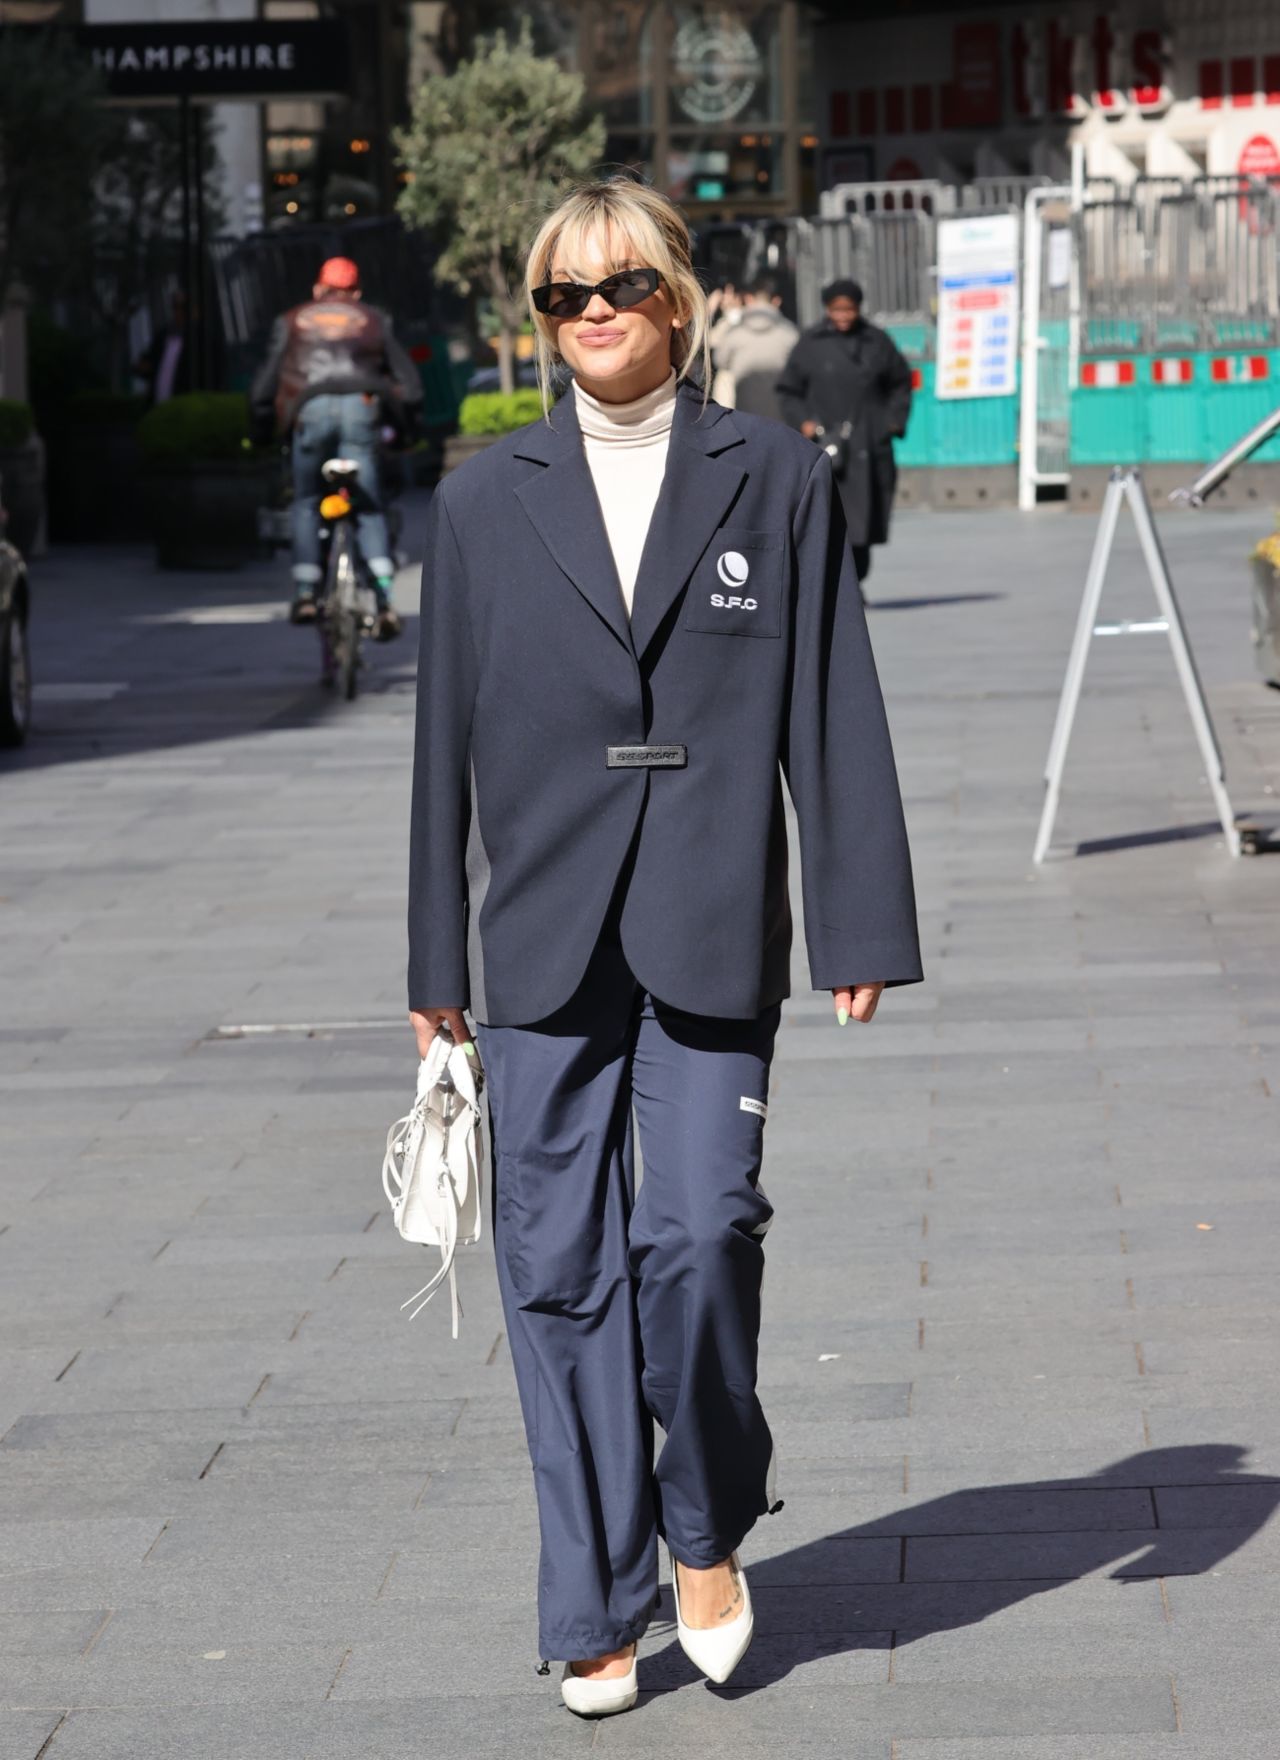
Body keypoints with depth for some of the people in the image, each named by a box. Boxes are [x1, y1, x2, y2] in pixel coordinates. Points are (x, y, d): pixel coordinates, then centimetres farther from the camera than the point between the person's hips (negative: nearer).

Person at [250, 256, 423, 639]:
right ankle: (384, 599, -13)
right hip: (361, 407, 0)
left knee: (306, 503, 14)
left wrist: (261, 432, 34)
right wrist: (404, 429, 33)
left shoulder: (292, 322, 26)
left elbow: (263, 388, 22)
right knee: (369, 507, 2)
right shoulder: (374, 321, 26)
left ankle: (305, 593, 2)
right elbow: (410, 385, 21)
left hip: (311, 409, 0)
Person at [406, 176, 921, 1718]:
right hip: (543, 937, 2)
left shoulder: (776, 479, 5)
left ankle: (708, 1530, 14)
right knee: (560, 1266, 2)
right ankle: (596, 1612, 11)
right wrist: (438, 963, 9)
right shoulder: (485, 502, 7)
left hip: (711, 935, -1)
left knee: (701, 1233, -12)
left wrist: (858, 928, -1)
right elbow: (449, 735, 10)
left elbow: (832, 713, 4)